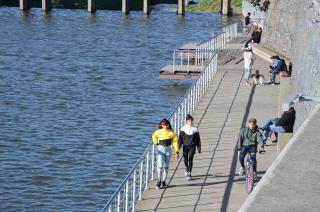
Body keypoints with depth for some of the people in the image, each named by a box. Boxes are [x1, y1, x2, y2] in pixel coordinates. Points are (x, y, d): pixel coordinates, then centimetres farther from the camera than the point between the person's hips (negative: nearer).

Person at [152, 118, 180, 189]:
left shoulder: (171, 133, -7)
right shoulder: (159, 132, -5)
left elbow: (175, 142, -4)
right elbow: (154, 136, 17)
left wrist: (177, 151, -10)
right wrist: (156, 143, 6)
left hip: (168, 150, 1)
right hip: (160, 150, -1)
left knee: (166, 166, 7)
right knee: (160, 165, -13)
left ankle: (163, 181, 18)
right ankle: (159, 180, 3)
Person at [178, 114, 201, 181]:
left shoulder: (195, 129, -1)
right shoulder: (183, 129, -2)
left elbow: (198, 140, 5)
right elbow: (180, 139, 1)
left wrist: (199, 148, 5)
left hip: (192, 146, -1)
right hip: (185, 146, 1)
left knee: (190, 159, -10)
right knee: (185, 159, 9)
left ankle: (189, 174, -6)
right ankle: (187, 169, 39)